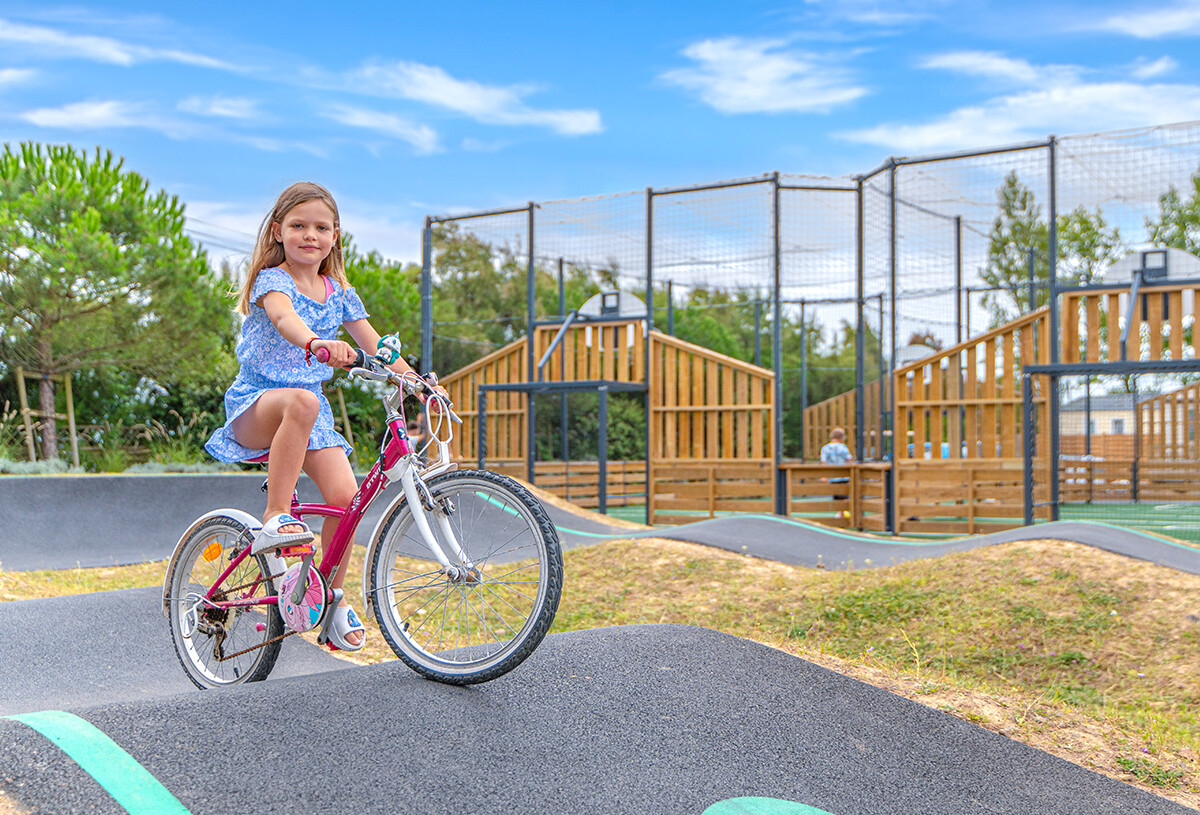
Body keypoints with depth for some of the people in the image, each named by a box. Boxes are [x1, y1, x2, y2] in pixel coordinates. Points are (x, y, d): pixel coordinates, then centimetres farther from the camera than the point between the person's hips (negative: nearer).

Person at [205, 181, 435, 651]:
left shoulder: (339, 294, 11)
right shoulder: (271, 279, -7)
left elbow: (373, 344, 11)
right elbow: (283, 317, -30)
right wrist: (317, 344, -52)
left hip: (311, 408, 5)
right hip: (256, 405, -5)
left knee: (344, 495, -13)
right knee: (301, 400, -41)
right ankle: (276, 516, -31)